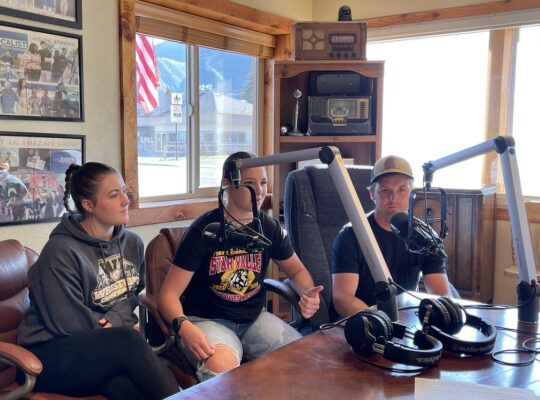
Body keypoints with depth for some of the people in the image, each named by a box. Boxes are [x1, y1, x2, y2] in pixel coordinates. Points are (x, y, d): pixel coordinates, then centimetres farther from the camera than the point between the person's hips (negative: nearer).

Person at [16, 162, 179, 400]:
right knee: (127, 340, -34)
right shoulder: (61, 251, -15)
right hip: (53, 356, -5)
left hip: (110, 347, 5)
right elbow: (71, 324, -16)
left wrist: (116, 319, -4)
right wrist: (122, 331, -6)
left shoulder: (132, 243, 7)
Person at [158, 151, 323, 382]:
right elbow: (169, 294, -13)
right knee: (222, 366, -37)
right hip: (207, 320, -5)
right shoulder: (203, 231, -13)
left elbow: (297, 270, 16)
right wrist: (184, 327, -34)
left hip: (254, 319, 5)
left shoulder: (269, 227, 0)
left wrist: (308, 294, -8)